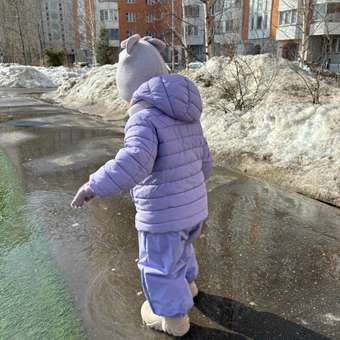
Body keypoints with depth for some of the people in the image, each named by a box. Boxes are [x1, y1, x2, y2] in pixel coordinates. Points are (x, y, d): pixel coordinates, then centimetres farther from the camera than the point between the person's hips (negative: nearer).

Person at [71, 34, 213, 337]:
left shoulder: (144, 117, -19)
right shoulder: (185, 116, 5)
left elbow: (134, 163, -34)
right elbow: (204, 161, 11)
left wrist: (94, 186, -23)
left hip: (164, 214, -8)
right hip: (194, 207, 8)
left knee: (160, 267, 15)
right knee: (180, 248, 32)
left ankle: (174, 317, 35)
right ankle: (187, 284, 55)